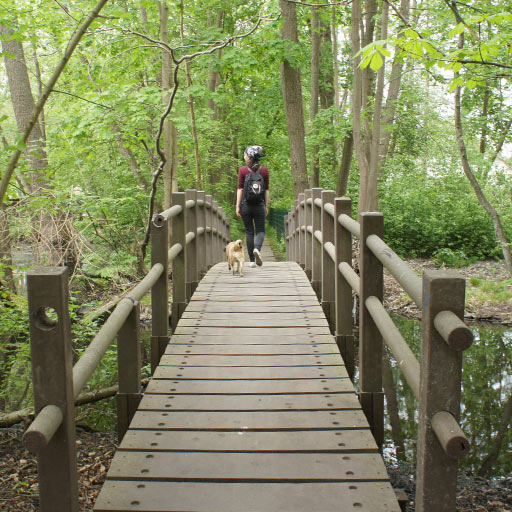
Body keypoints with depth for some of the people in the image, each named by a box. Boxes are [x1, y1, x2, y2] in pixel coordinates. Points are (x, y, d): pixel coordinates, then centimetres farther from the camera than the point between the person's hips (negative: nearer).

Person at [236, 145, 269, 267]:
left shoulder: (242, 170, -4)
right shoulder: (264, 170, 1)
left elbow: (240, 189, -5)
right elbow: (266, 190, 3)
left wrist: (238, 206, -1)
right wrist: (266, 206, 10)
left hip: (246, 204, 0)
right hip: (259, 205, 0)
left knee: (249, 231, 8)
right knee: (260, 230, 9)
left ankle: (252, 261, 8)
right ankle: (257, 249, -22)